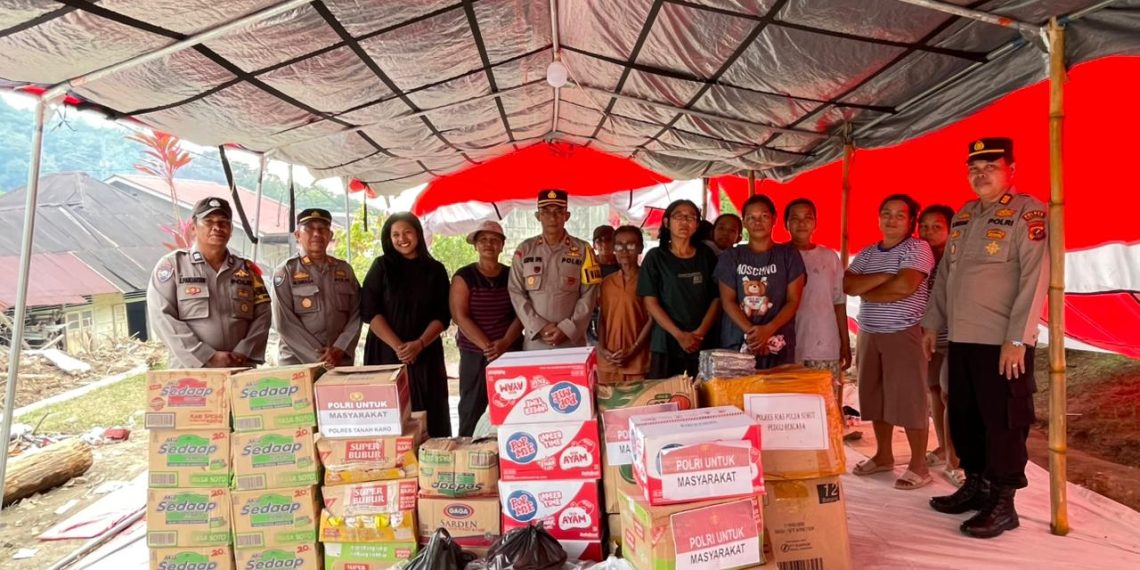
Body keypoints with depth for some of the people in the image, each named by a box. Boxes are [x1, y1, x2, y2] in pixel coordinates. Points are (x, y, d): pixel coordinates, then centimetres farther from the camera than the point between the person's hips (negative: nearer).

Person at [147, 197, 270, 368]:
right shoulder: (172, 265, 5)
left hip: (241, 371, 3)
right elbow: (162, 318, -6)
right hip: (189, 372, -3)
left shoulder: (247, 269, 15)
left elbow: (262, 315, 8)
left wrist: (243, 353, -9)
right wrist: (209, 357, -14)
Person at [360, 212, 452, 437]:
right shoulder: (381, 267, 4)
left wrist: (419, 344, -15)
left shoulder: (435, 270, 7)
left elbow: (442, 316, 1)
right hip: (386, 353, -1)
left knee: (429, 416, 0)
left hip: (425, 354, 1)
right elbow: (369, 312, -4)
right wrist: (397, 345, -14)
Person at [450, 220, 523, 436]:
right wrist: (487, 346, -14)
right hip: (474, 356, -1)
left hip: (511, 354, 2)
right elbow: (461, 317, -6)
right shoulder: (464, 277, 2)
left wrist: (504, 343, -13)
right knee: (471, 411, -1)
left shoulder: (512, 275, 9)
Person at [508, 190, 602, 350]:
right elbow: (516, 293, 2)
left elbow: (588, 296, -1)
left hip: (572, 340, -1)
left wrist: (567, 329, -10)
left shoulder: (582, 250, 3)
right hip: (534, 341, 1)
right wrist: (539, 327, -8)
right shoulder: (524, 250, 5)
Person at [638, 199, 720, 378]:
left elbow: (716, 298, 6)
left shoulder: (706, 256, 10)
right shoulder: (655, 257, 3)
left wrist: (700, 332, -9)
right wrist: (679, 335, -11)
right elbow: (651, 302, -3)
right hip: (666, 343, -2)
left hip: (704, 344, 2)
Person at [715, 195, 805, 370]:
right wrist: (751, 331, -14)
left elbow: (793, 300, 1)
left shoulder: (789, 255, 7)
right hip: (737, 344, 0)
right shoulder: (731, 257, 8)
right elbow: (727, 301, 1)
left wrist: (768, 330, -14)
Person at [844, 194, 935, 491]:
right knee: (876, 397, 12)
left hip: (905, 334, -6)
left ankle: (918, 466, 6)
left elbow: (905, 286, -18)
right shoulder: (867, 253, 14)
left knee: (910, 399, -4)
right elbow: (847, 285, 0)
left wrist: (865, 290, -4)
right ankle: (883, 455, 26)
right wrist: (884, 277, -12)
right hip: (869, 333, 6)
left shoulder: (918, 248, -4)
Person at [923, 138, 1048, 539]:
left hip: (1003, 342, -7)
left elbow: (1035, 278, -14)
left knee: (1004, 423, 1)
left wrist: (1017, 339, -19)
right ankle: (975, 485, 29)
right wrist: (933, 323, 17)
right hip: (962, 339, 7)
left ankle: (1003, 504, 12)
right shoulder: (962, 217, 15)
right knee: (963, 418, 14)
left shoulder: (1028, 212, -7)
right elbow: (945, 273, 20)